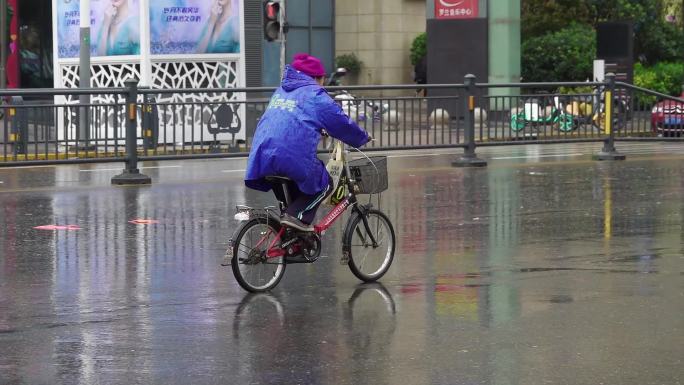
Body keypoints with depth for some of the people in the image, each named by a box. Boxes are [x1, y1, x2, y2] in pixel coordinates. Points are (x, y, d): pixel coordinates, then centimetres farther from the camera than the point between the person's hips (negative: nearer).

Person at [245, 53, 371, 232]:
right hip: (294, 156, -7)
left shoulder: (280, 91, 26)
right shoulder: (315, 94, 5)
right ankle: (298, 216, -6)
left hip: (261, 156, 7)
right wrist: (363, 137, 25)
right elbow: (341, 122, 8)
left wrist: (318, 131, 52)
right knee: (323, 185, 12)